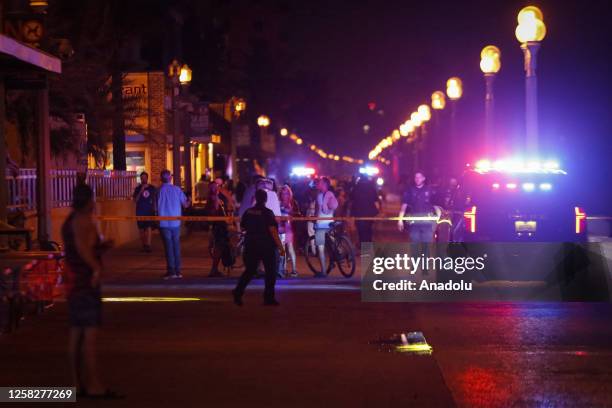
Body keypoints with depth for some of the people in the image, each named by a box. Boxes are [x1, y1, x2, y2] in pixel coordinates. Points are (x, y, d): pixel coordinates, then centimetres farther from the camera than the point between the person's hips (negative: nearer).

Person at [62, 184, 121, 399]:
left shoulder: (70, 221, 15)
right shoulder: (84, 220, -14)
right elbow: (81, 246, -33)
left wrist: (101, 246, 15)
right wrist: (97, 267, -32)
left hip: (73, 282, 10)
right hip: (86, 283, -10)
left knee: (77, 333, 12)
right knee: (90, 333, -9)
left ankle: (78, 383, 16)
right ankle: (94, 386, -9)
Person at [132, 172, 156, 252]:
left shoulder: (152, 188, 5)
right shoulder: (138, 188, 4)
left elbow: (154, 200, 12)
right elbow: (135, 200, -3)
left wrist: (154, 209, 5)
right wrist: (141, 191, -14)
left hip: (149, 211, -1)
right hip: (140, 212, 1)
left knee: (149, 228, -14)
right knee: (141, 229, 5)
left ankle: (148, 246, -20)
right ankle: (144, 245, 14)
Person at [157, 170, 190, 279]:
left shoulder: (160, 191, -9)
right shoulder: (177, 189, -2)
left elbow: (157, 207, -8)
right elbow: (185, 205, 2)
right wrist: (189, 202, 25)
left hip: (165, 223, -3)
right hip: (176, 222, 3)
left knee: (168, 247, 0)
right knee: (176, 246, 10)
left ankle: (171, 271, -3)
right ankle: (178, 271, 11)